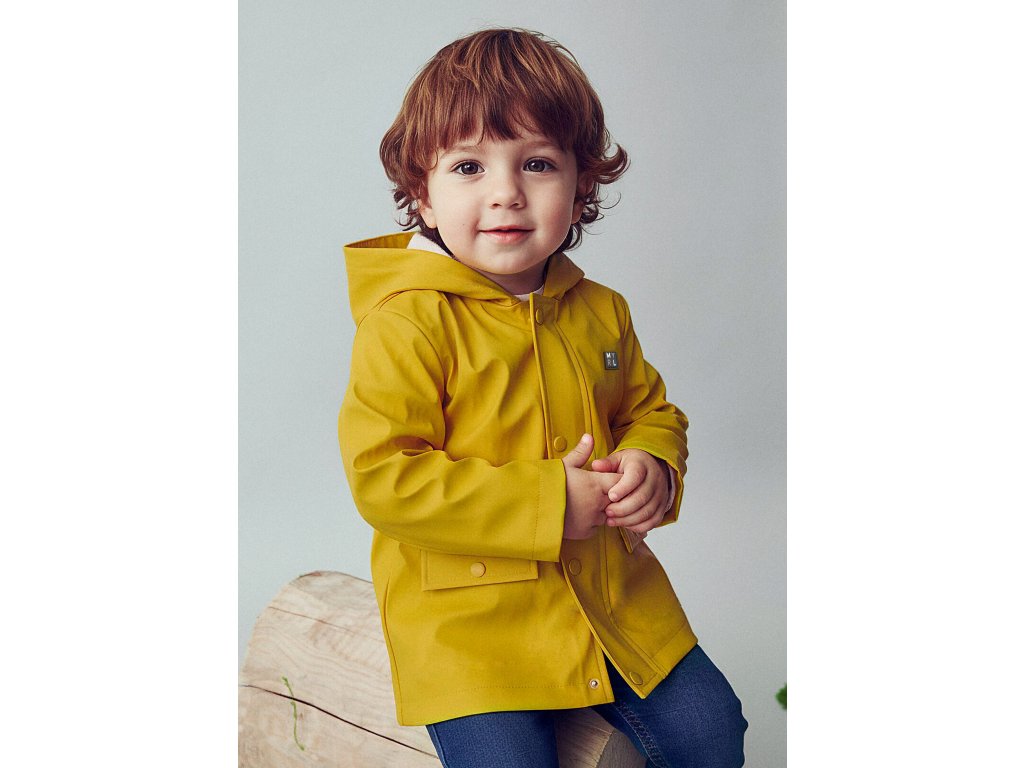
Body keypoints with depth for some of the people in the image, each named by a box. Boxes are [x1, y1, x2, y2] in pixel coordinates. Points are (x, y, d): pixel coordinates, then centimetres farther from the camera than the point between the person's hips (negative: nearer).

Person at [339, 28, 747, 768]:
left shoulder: (600, 312, 5)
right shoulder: (406, 323, -15)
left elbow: (651, 410, 18)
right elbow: (382, 476, -20)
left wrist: (653, 469, -7)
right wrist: (546, 503, -22)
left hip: (615, 596, 6)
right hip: (469, 618, -5)